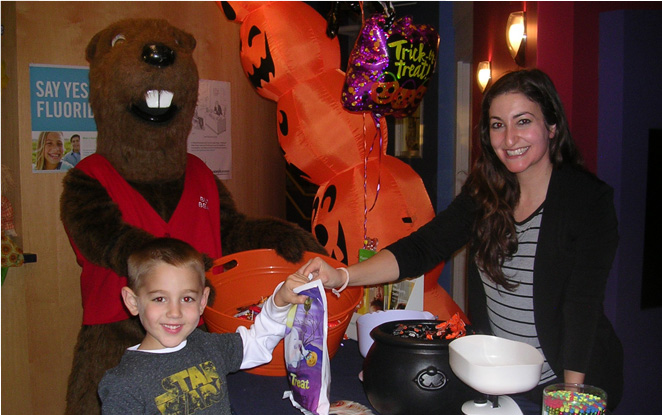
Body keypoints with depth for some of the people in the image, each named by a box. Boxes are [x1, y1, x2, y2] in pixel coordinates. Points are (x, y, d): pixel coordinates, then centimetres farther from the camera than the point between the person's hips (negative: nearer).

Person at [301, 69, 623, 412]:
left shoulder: (589, 199, -16)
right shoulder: (484, 192, -2)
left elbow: (582, 307, -19)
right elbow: (424, 246, -9)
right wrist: (342, 276, -21)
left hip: (563, 382, -4)